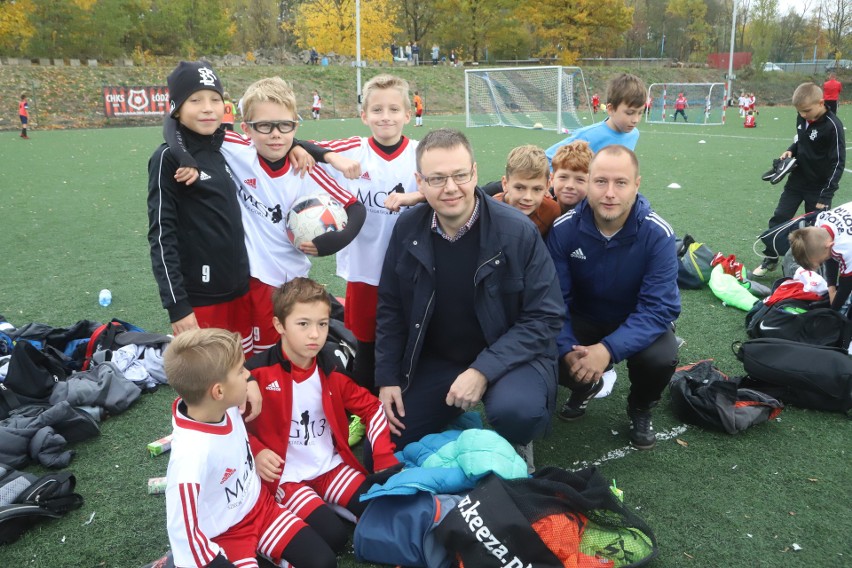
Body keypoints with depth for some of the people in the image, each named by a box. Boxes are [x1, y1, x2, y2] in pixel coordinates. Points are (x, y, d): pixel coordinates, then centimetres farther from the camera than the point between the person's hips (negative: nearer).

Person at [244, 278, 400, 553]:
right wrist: (256, 452, -20)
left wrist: (385, 461, -3)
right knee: (333, 535, -23)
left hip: (331, 467, 5)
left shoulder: (332, 367, -3)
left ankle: (324, 503, 11)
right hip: (285, 476, -5)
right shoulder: (258, 372, -16)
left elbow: (371, 407, 6)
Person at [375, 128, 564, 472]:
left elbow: (544, 317, -16)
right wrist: (387, 378, -1)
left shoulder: (517, 231, -19)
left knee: (515, 410, -36)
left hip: (508, 356, -4)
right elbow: (390, 308, 4)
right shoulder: (407, 228, -7)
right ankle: (459, 419, 27)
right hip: (436, 360, 4)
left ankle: (515, 447, 2)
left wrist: (484, 370, -25)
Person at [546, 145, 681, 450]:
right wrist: (567, 348, -34)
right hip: (583, 319, 2)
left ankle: (641, 408, 6)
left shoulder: (658, 234, -24)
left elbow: (659, 308, -27)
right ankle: (586, 386, 14)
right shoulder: (564, 229, -19)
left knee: (661, 357, -33)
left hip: (639, 323, -1)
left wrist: (609, 348, -41)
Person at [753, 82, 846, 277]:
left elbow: (838, 163, -19)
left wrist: (825, 196, -20)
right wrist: (791, 150, -4)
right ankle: (770, 259, 22)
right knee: (778, 220, 7)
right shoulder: (802, 118, -2)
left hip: (819, 187, -6)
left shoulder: (833, 126, -21)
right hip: (797, 180, 6)